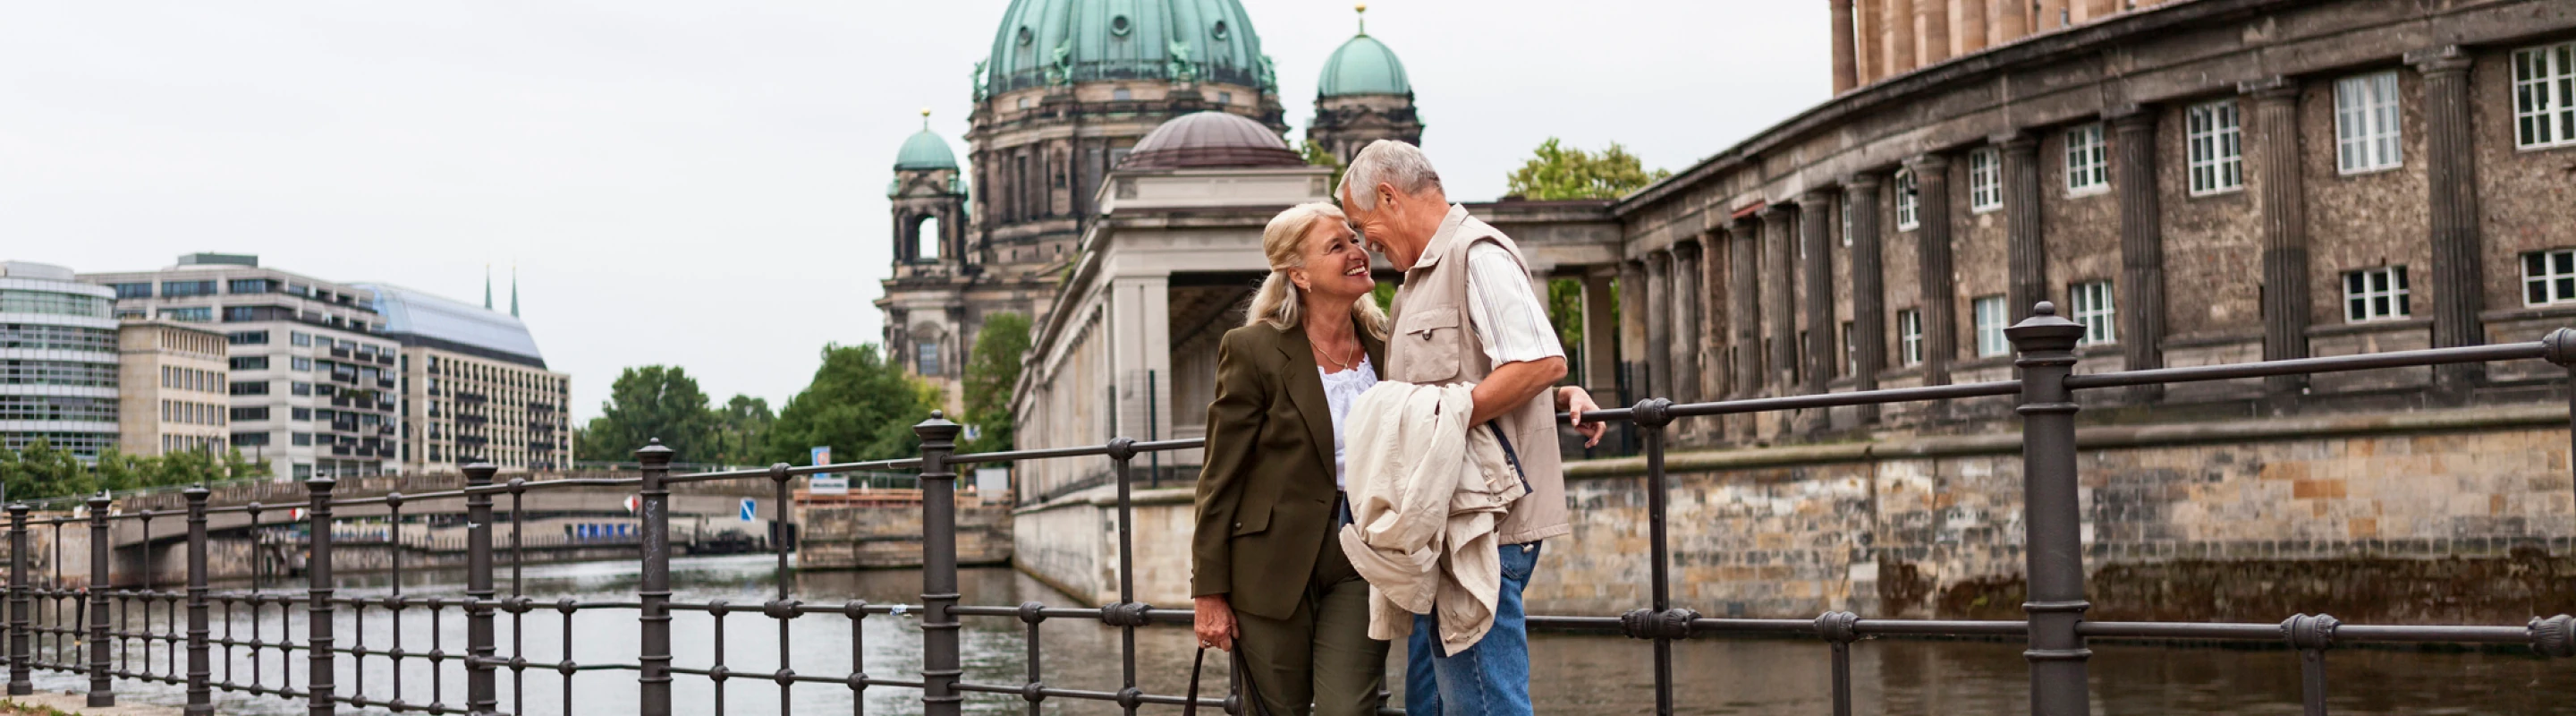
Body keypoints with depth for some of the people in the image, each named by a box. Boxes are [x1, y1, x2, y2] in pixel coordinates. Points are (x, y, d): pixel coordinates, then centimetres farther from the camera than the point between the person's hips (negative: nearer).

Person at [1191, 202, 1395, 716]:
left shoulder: (1388, 344, 5)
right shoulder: (1253, 350, -7)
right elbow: (1220, 478, -6)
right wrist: (1209, 592, -8)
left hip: (1359, 564, 3)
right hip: (1273, 570, -2)